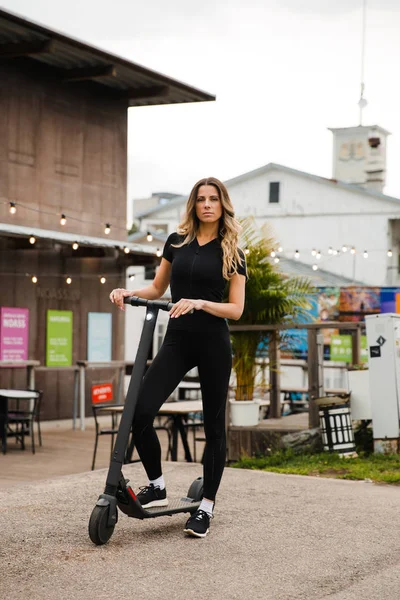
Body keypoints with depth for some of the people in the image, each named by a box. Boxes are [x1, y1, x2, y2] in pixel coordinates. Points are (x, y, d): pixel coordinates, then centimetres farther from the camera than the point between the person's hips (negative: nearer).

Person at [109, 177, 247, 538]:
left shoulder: (232, 253, 1)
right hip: (177, 340, 3)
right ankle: (157, 487, 6)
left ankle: (207, 507, 13)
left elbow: (236, 309, -4)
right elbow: (158, 288, 18)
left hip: (214, 345, -2)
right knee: (140, 413, -13)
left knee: (214, 425, 3)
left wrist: (199, 303, -20)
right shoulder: (177, 242, 9)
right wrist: (129, 292, -1)